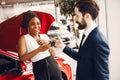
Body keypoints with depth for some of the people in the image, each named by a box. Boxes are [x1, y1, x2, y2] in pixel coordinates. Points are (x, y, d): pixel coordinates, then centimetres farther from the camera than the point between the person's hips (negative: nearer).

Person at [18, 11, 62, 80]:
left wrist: (48, 45, -3)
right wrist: (39, 49, -18)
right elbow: (22, 58, -12)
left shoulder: (45, 36, 15)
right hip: (40, 69, -4)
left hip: (53, 65, 5)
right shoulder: (24, 38, 1)